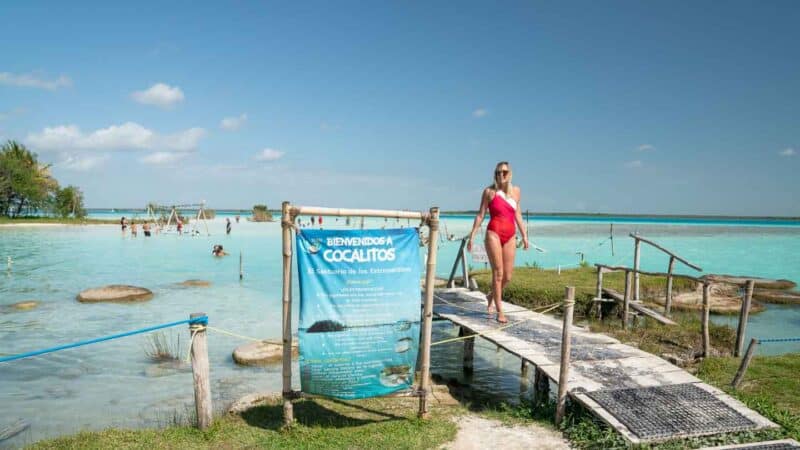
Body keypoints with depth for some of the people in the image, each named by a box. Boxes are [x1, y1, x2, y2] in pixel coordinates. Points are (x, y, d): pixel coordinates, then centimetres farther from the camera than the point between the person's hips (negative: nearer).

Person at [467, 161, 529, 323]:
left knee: (507, 276, 6)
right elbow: (480, 215, 3)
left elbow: (518, 215, 18)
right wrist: (472, 236, -1)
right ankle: (500, 311, 4)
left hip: (510, 236, 4)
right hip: (494, 233, -4)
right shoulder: (489, 191, 2)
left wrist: (524, 235, 13)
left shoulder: (516, 191, 12)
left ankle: (491, 296, 35)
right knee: (498, 273, -5)